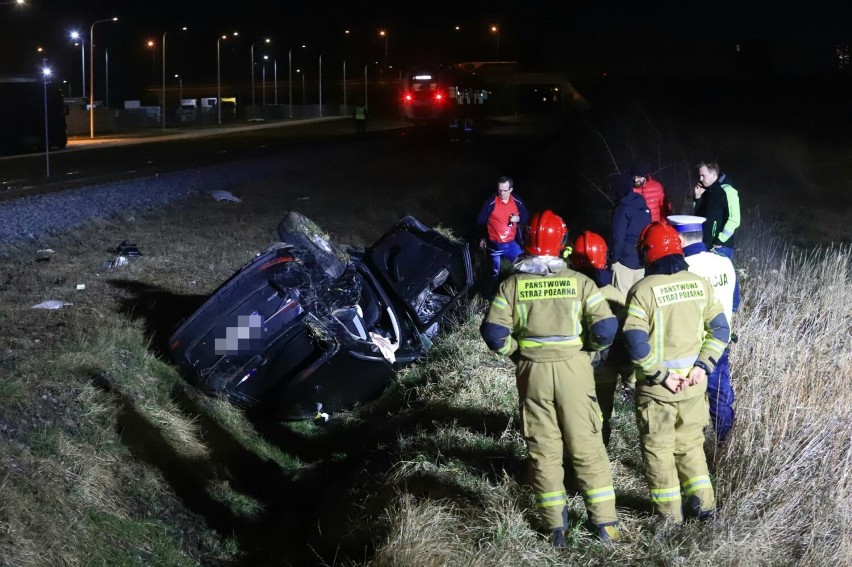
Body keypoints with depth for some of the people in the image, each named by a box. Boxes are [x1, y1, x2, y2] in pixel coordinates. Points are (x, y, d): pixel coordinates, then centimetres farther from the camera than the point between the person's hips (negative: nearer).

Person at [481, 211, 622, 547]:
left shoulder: (512, 284, -3)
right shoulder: (578, 281, -5)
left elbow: (494, 332, -9)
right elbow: (605, 327, -11)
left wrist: (516, 351, 9)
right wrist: (589, 348, 9)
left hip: (533, 371, 1)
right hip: (573, 368, 0)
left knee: (544, 450, 9)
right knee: (587, 447, 8)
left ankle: (556, 527, 13)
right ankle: (604, 521, 11)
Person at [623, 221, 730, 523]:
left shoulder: (643, 290, -15)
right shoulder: (700, 284, -1)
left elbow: (636, 343, -21)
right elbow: (720, 329, 1)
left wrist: (660, 375, -14)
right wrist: (703, 365, -1)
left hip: (656, 386, -4)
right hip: (693, 383, 4)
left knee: (658, 449, 12)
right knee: (691, 444, 22)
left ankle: (669, 512, 19)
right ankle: (703, 504, 26)